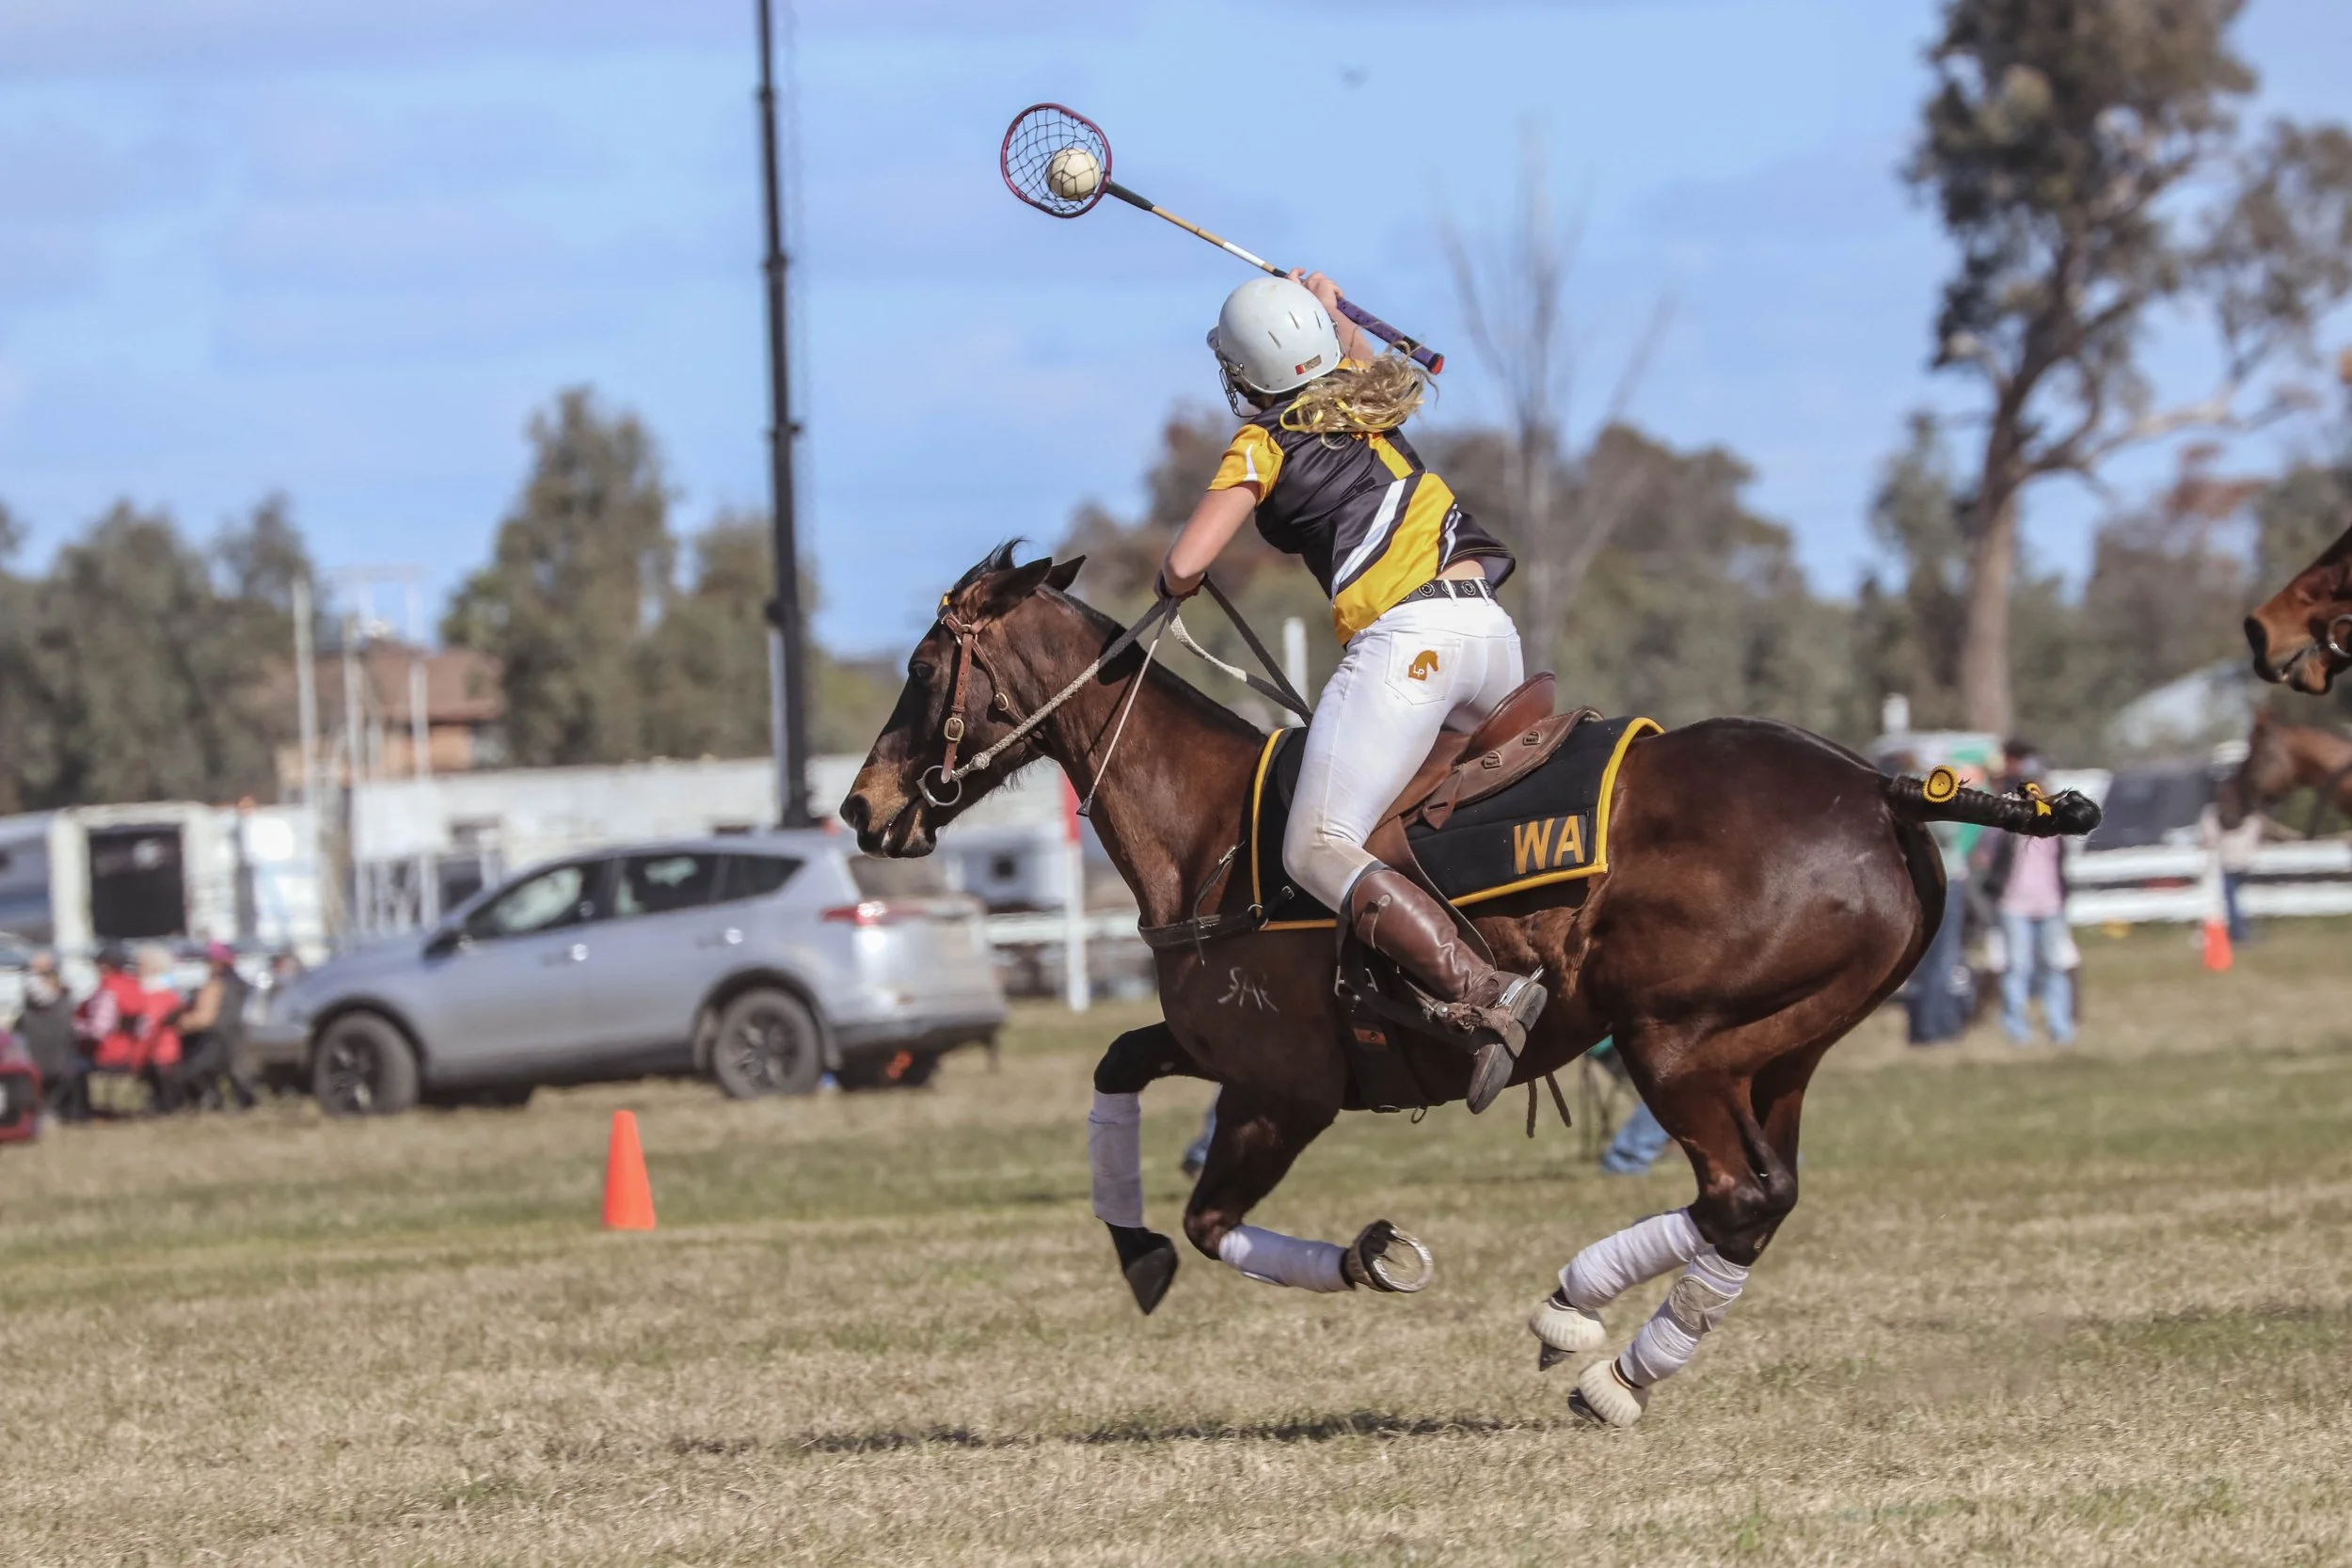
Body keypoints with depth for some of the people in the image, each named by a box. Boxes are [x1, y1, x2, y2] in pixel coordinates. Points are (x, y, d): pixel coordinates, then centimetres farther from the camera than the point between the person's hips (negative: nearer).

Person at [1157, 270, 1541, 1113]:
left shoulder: (1265, 443, 1)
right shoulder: (1364, 403, 20)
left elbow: (1183, 566, -6)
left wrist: (1175, 582, 16)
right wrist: (1334, 313, 62)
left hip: (1405, 637, -8)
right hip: (1489, 627, 8)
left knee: (1318, 849, -13)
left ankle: (1480, 991, -32)